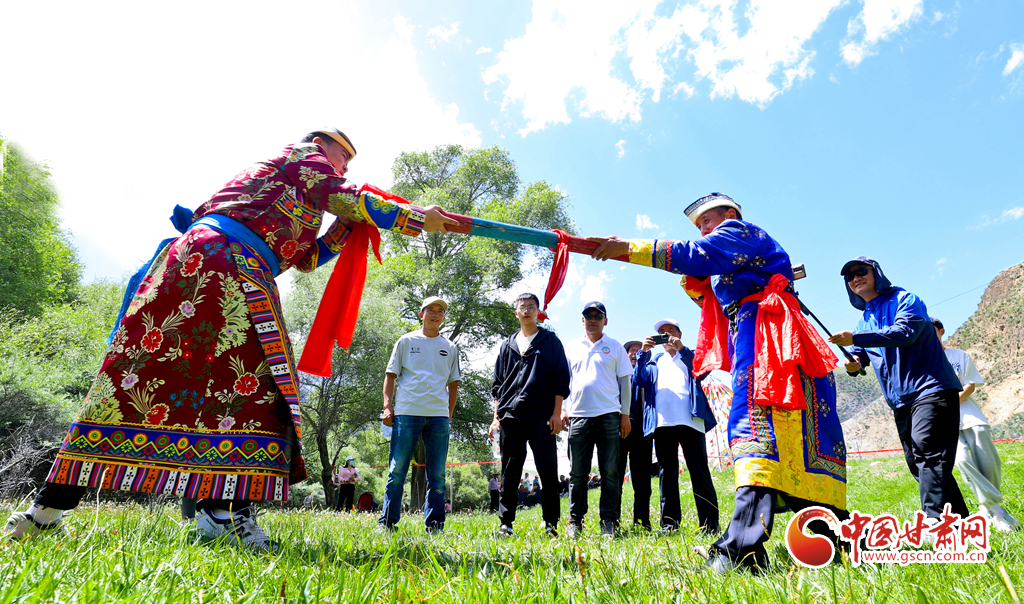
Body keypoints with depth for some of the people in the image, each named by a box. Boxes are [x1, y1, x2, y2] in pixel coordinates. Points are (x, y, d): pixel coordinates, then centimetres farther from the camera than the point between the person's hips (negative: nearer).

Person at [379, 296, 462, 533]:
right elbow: (391, 375, 8)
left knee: (437, 474, 4)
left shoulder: (450, 348, 16)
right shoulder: (406, 341, 9)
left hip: (439, 415, 2)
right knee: (397, 469, 0)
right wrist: (387, 406, -3)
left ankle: (434, 524, 12)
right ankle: (387, 522, 11)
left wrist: (449, 414, 10)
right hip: (407, 412, -2)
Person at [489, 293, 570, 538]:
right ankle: (505, 524, 15)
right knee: (509, 472, 6)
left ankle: (551, 524, 8)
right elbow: (497, 384, 18)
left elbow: (561, 379, 3)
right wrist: (496, 417, 10)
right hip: (510, 416, 3)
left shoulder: (550, 341, 9)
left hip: (541, 416, -3)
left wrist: (557, 413, -6)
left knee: (548, 470, -2)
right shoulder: (508, 345, 18)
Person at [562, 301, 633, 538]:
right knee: (577, 472, 3)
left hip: (608, 415, -1)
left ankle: (609, 523, 9)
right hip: (578, 415, 1)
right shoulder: (572, 347, 15)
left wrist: (625, 414, 2)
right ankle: (575, 521, 14)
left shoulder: (615, 347, 10)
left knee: (610, 472, 0)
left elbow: (624, 381, 8)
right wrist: (563, 409, 5)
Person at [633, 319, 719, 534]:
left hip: (689, 420, -2)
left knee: (699, 470, -4)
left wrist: (681, 349, -14)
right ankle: (669, 522, 7)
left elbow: (702, 370, -2)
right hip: (662, 422, 2)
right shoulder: (655, 361, 24)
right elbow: (639, 380, 7)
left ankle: (710, 523, 0)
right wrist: (643, 353, -7)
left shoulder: (690, 356, 19)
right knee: (667, 472, 3)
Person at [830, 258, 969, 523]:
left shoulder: (904, 300, -2)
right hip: (900, 401, 8)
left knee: (927, 453, -20)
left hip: (931, 389, -8)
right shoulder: (863, 322, 18)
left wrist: (855, 339, -29)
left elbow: (904, 332, -22)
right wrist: (854, 364, -6)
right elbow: (860, 354, 18)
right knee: (918, 464, 8)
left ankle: (936, 520, -25)